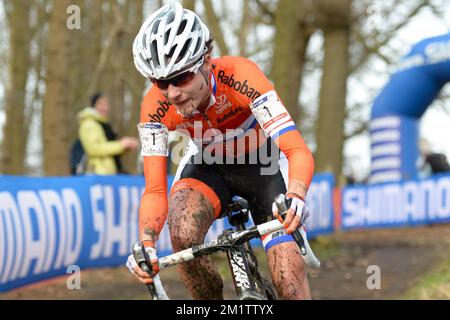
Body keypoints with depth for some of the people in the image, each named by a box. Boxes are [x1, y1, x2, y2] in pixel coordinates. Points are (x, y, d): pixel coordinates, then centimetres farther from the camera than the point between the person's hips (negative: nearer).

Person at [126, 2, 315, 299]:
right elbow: (155, 191, -24)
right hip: (208, 166, 2)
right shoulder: (155, 108, -26)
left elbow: (299, 151, -40)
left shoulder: (239, 76, -34)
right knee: (183, 234, -32)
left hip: (262, 163, -2)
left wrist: (295, 196, -61)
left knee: (289, 281, -18)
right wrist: (146, 245, -42)